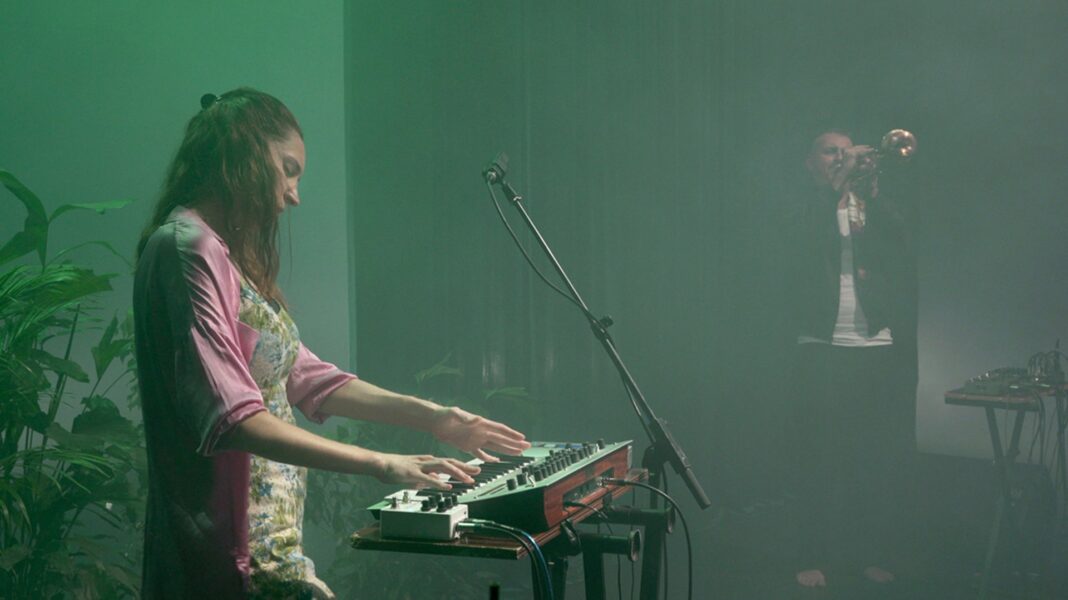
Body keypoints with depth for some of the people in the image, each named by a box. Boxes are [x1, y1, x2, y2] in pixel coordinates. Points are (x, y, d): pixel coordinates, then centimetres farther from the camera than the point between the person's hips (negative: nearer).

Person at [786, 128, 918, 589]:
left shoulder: (877, 204, 14)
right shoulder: (804, 209, 8)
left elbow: (901, 249, -5)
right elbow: (805, 248, -13)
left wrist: (871, 190, -15)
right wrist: (836, 186, -18)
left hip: (881, 348, 3)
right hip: (822, 349, -2)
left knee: (880, 459, 3)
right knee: (819, 460, -2)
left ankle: (872, 554, 13)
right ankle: (814, 557, 5)